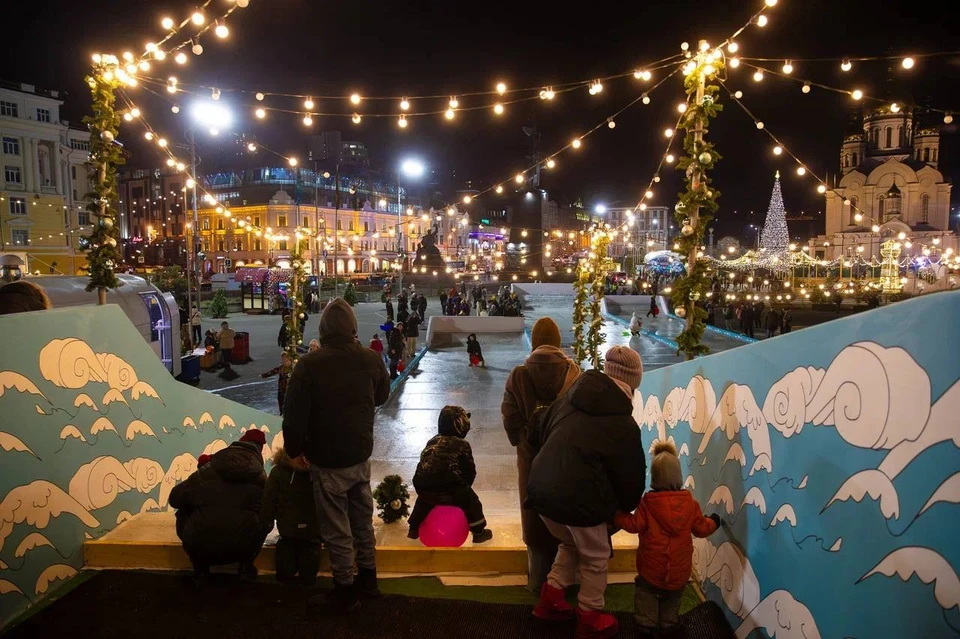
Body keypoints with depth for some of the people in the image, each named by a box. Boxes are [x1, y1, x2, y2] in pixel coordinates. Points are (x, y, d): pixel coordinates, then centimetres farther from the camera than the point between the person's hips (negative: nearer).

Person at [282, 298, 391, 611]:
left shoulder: (310, 364, -20)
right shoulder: (370, 359, -7)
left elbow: (294, 414, -14)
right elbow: (382, 395, 11)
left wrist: (294, 450, 1)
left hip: (327, 461, -5)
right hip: (361, 456, 5)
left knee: (336, 527, 8)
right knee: (362, 519, 20)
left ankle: (344, 590, 20)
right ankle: (368, 578, 34)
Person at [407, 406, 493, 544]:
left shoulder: (432, 442, 18)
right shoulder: (462, 445, 3)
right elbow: (470, 471, 5)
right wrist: (464, 487, 24)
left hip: (424, 489, 5)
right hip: (450, 490, -5)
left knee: (423, 502, 38)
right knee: (471, 502, 20)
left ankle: (414, 529, 43)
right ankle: (479, 532, 24)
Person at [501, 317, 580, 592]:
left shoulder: (519, 374, -9)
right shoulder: (573, 372, -10)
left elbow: (509, 415, -10)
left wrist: (520, 441, 7)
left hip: (531, 456, 0)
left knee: (535, 517, 13)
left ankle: (538, 578, 23)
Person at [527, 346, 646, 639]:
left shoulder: (568, 399, 9)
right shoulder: (624, 425, -7)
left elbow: (537, 437, 19)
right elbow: (631, 476, 1)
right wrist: (627, 507, 20)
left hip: (542, 491, 6)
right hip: (581, 501, -6)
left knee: (571, 544, 31)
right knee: (595, 559, 20)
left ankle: (550, 600, 34)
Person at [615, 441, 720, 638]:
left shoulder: (647, 503, -15)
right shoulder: (691, 503, -7)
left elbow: (634, 525, -15)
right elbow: (701, 529, 0)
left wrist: (617, 514, -1)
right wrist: (712, 522, 21)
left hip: (652, 565, -2)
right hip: (679, 568, 3)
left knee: (645, 591, 18)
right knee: (673, 595, 25)